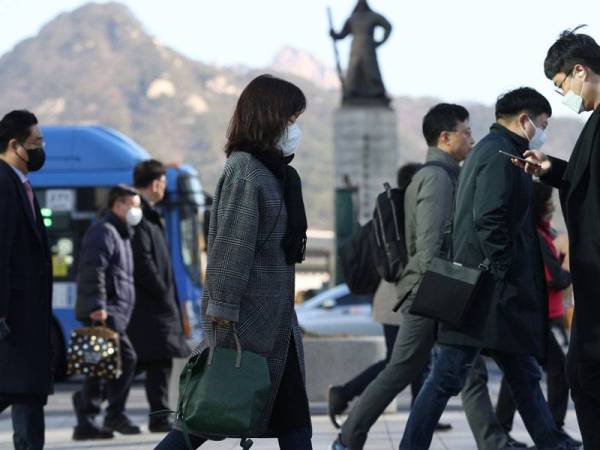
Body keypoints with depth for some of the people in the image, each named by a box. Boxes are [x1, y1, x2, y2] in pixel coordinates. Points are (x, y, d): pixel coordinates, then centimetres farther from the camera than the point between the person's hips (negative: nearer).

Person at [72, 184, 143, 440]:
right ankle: (115, 414, -8)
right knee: (125, 358, -14)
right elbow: (93, 270, -19)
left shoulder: (120, 234, 26)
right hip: (105, 313, -11)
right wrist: (97, 305, -26)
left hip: (114, 313, 11)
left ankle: (85, 423, 9)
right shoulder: (104, 231, -8)